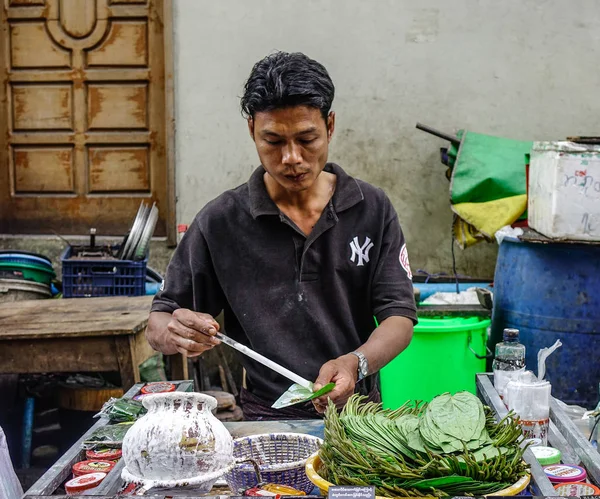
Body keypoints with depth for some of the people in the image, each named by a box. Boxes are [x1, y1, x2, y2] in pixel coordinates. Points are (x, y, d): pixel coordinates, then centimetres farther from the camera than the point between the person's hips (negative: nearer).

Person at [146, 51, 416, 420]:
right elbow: (158, 324, 8)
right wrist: (177, 336, -18)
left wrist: (356, 363, -20)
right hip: (264, 420, -1)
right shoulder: (220, 222, 3)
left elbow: (400, 318, 2)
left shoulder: (373, 210, 7)